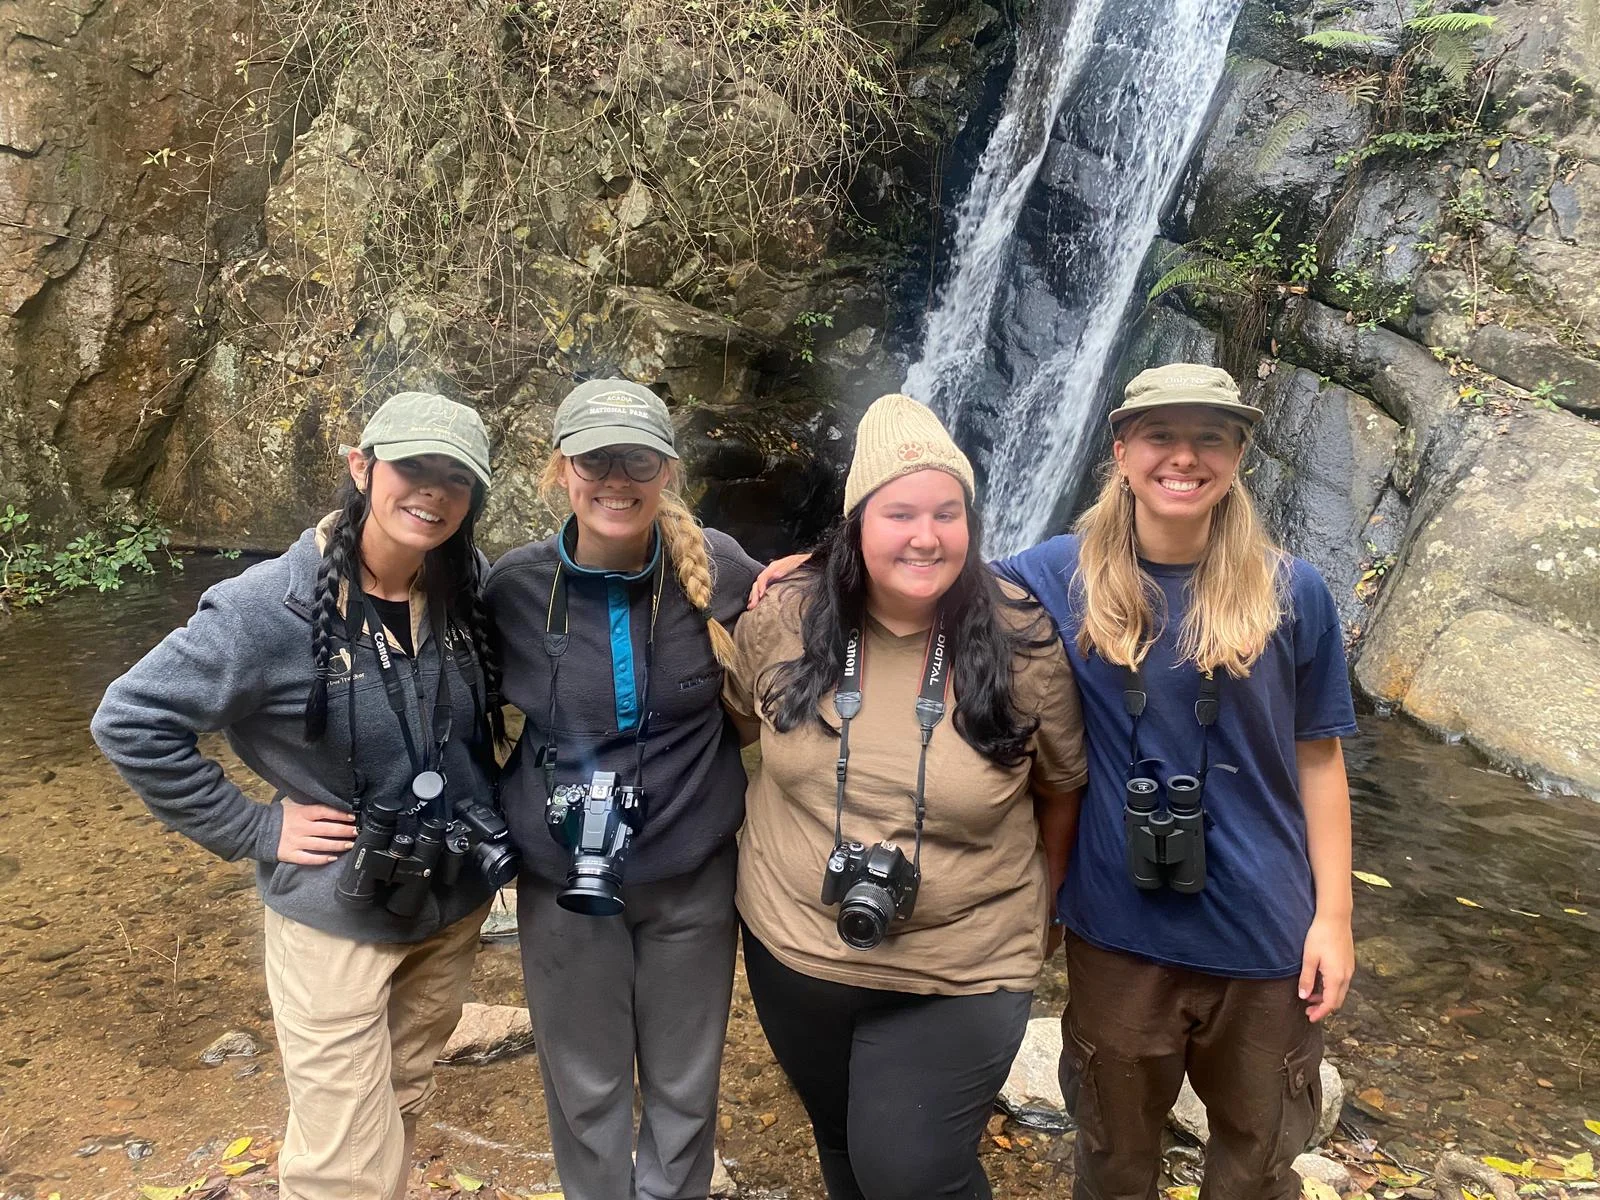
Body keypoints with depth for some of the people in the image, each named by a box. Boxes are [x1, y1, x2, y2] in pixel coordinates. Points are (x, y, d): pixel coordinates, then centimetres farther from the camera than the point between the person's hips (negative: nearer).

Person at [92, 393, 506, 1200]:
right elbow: (131, 720, -16)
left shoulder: (469, 592, -7)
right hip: (337, 919, -4)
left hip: (456, 905, 5)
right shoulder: (273, 607, -21)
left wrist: (492, 813, -1)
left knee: (401, 1105, 24)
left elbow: (505, 704, 11)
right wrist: (251, 831, -15)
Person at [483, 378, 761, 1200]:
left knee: (684, 1086, 18)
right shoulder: (514, 588, -11)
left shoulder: (719, 571, -13)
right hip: (564, 880, 0)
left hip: (691, 875, 0)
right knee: (585, 1088, 17)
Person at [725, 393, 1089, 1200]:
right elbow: (741, 719, 9)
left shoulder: (1025, 649, -15)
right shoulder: (783, 620, -11)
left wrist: (1038, 909, 7)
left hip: (959, 975, -3)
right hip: (791, 951, 3)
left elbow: (1061, 790, 1)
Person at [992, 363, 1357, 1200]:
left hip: (1263, 931, 1)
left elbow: (1316, 759, 0)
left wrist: (1333, 915, -2)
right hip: (1117, 929, 0)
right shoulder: (1061, 577, -7)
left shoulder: (1293, 593, -6)